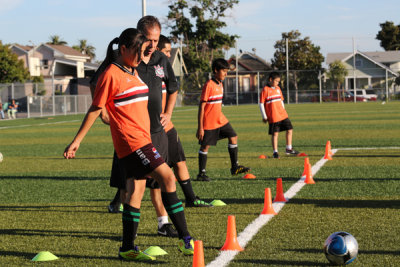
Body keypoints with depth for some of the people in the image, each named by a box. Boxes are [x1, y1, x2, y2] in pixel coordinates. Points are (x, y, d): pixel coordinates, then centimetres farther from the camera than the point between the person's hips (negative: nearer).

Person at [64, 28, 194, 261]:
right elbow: (95, 109, -7)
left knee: (136, 189, 9)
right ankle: (185, 239, -14)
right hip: (131, 140, -9)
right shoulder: (112, 75, -9)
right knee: (167, 177, -15)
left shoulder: (134, 73, 16)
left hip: (143, 139, 9)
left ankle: (128, 248, 14)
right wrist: (77, 141, -6)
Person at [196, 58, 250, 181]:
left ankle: (234, 167, 11)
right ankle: (201, 173, 9)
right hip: (209, 122, -8)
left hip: (220, 119, 8)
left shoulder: (220, 84, 9)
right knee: (205, 146, 0)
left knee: (233, 137, 3)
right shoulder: (209, 85, -17)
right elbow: (201, 106, -17)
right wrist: (200, 127, -18)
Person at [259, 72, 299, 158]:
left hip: (283, 115, 6)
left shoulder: (278, 89, 12)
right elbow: (261, 103, -7)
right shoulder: (266, 90, -8)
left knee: (289, 129, 6)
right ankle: (275, 152, 8)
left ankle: (289, 149, 19)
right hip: (273, 117, -6)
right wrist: (264, 116, -8)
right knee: (275, 133, -2)